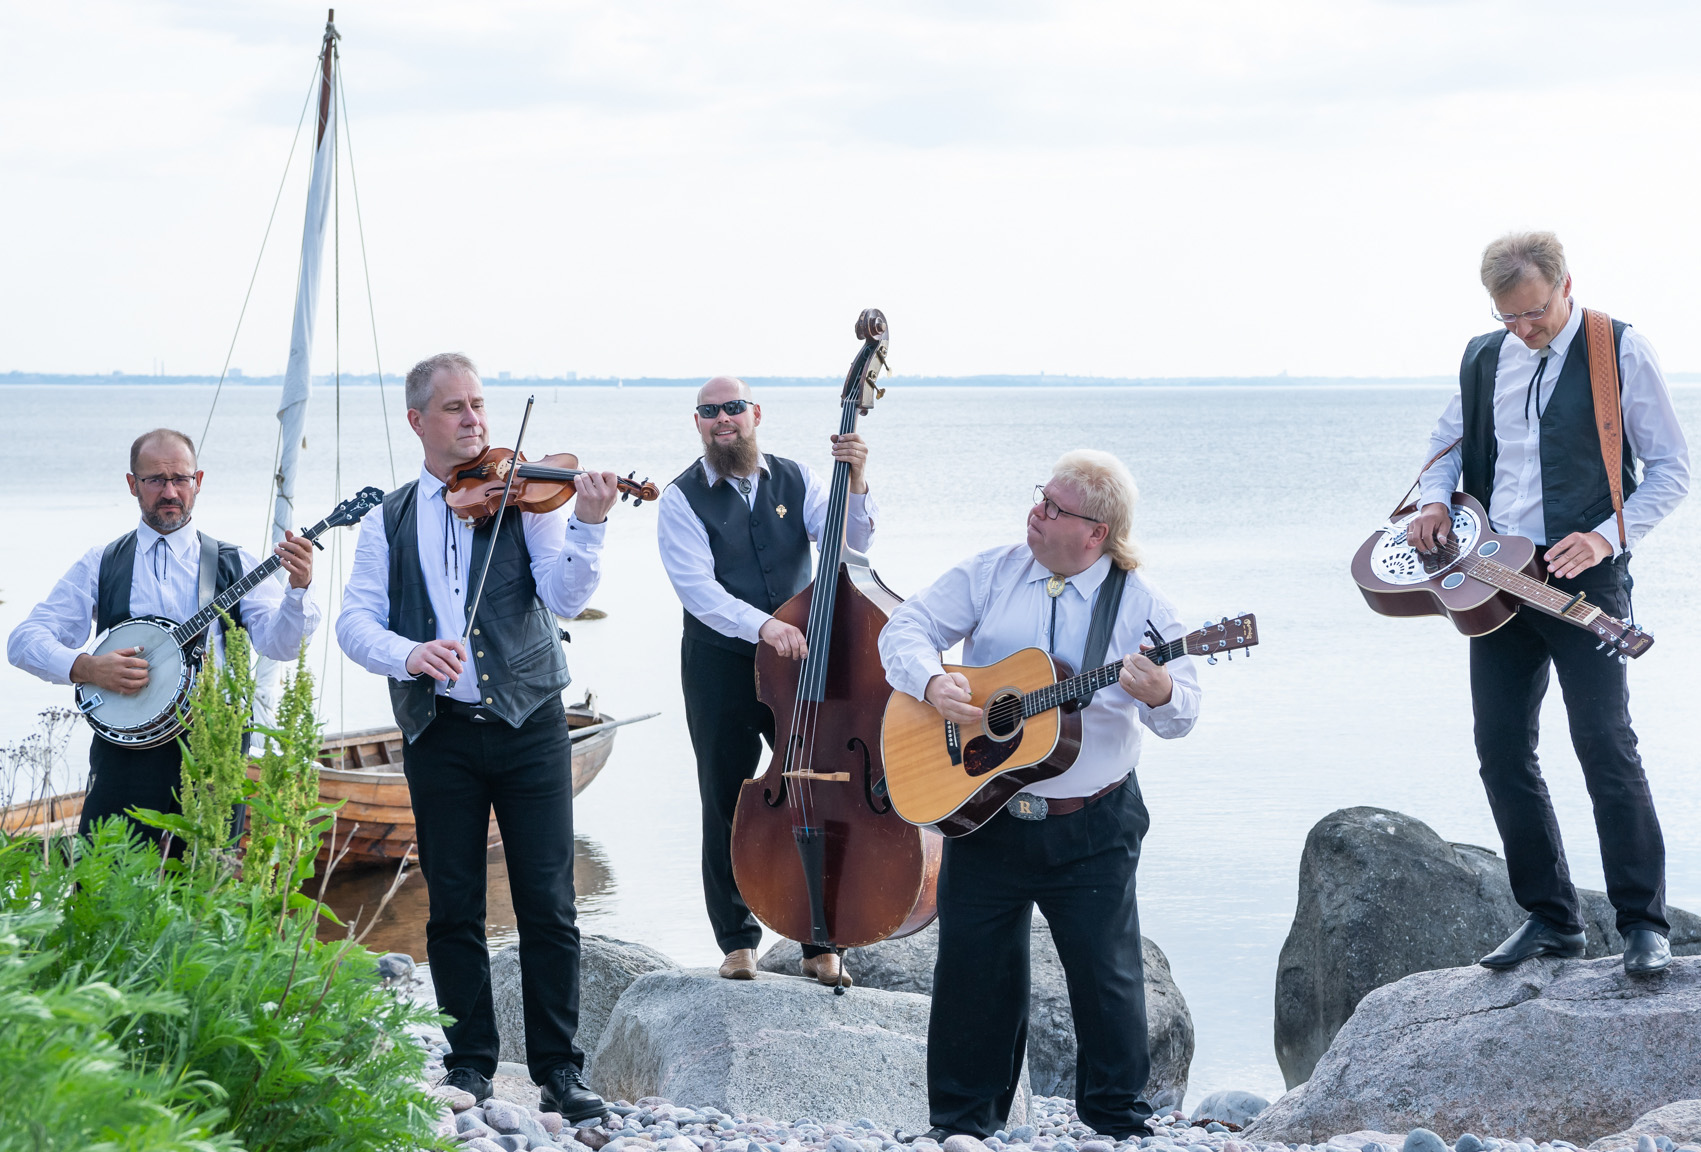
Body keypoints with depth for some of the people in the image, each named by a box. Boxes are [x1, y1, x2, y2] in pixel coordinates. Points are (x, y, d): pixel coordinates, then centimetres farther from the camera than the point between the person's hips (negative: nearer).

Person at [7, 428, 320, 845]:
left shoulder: (234, 564, 10)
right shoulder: (101, 565, 10)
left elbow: (278, 642, -4)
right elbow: (24, 640, 5)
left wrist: (297, 588, -23)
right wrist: (86, 668, -12)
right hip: (128, 745, 0)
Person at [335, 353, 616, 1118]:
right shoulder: (390, 521, 10)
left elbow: (566, 596, -10)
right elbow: (356, 621, 1)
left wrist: (589, 525, -28)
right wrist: (408, 653, -19)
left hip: (529, 725, -2)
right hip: (439, 732, 2)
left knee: (548, 905, -2)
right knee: (453, 907, 6)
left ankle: (559, 1068, 6)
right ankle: (471, 1061, 17)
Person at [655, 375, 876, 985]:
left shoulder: (795, 479, 5)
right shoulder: (683, 500, -5)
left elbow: (850, 544, -6)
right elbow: (698, 588, -17)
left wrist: (856, 484, -23)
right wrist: (762, 625, -31)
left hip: (798, 660, 2)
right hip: (721, 667, -2)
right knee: (727, 806, 5)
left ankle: (821, 943, 13)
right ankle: (738, 940, 18)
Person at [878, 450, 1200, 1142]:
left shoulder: (1138, 603, -5)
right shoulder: (990, 574, 1)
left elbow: (1183, 714, -9)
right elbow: (906, 628, 1)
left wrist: (1160, 695, -33)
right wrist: (932, 681, -19)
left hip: (1091, 829, -2)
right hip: (981, 811, 2)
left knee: (1108, 975, 4)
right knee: (972, 969, 8)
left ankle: (1118, 1114, 21)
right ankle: (963, 1121, 22)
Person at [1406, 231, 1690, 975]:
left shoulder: (1621, 350, -4)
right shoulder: (1483, 359, 11)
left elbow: (1671, 467, -2)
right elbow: (1448, 441, 26)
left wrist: (1607, 537, -15)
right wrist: (1435, 500, 5)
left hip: (1582, 575, -5)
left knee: (1605, 743, -12)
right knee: (1501, 752, 5)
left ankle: (1644, 923, -4)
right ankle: (1551, 919, 15)